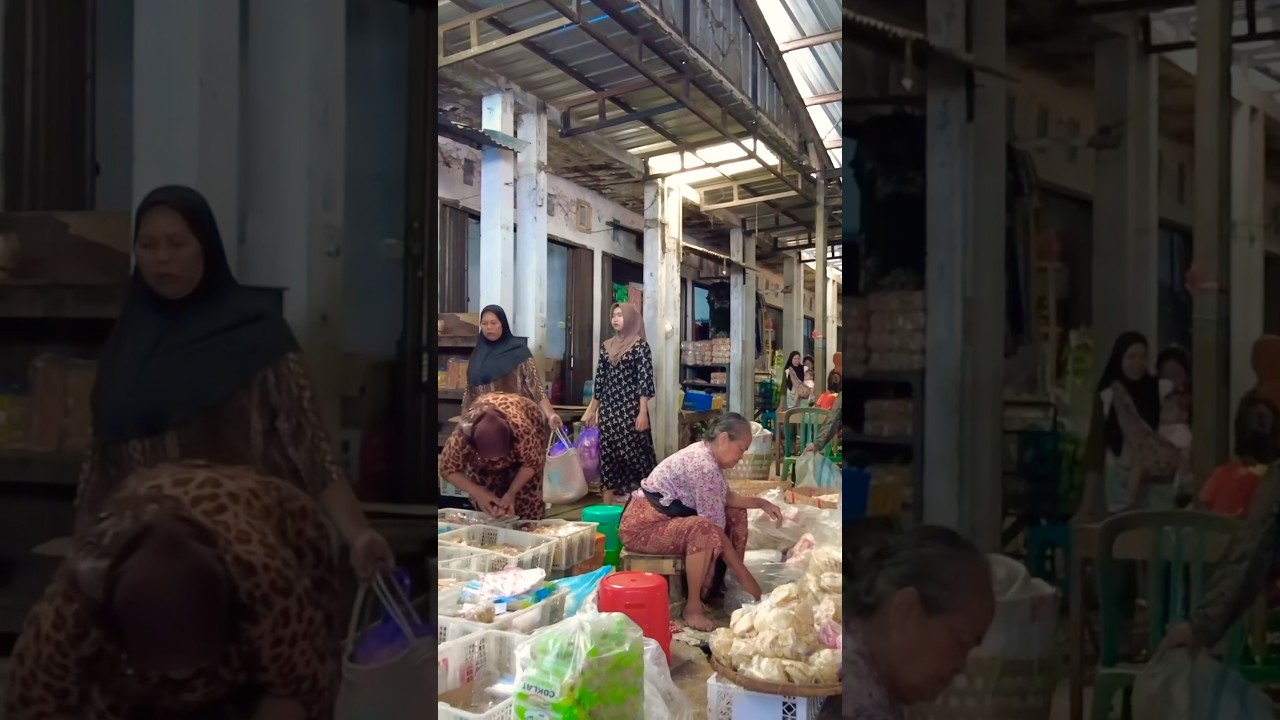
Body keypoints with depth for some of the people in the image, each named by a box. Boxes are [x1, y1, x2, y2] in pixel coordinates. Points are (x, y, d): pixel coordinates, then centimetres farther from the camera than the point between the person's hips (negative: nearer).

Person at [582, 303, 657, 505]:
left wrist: (643, 413, -16)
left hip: (630, 409, -6)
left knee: (635, 453, -6)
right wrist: (592, 410, 16)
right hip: (608, 410, 6)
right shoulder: (607, 346, 12)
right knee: (608, 455, 7)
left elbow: (645, 381, -10)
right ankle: (607, 506, 14)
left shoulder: (640, 346, -5)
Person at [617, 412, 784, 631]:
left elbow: (726, 498, 16)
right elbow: (717, 531, -25)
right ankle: (693, 606, -21)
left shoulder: (704, 454, 4)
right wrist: (747, 579, -20)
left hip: (667, 518, 10)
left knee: (736, 513, 7)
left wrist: (761, 503, 1)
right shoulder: (704, 467, -25)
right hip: (642, 526, -10)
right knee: (705, 530, -36)